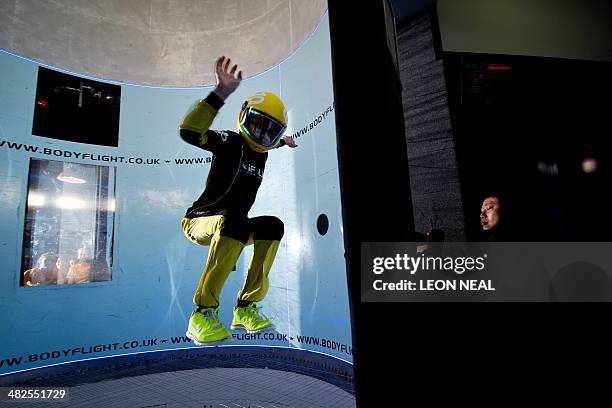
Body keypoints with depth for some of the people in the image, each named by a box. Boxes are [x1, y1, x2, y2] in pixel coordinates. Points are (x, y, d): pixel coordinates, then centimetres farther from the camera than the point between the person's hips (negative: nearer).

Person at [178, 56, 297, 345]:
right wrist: (221, 92, -39)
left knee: (273, 226, -16)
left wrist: (282, 141, 33)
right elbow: (189, 131, -32)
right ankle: (203, 313, -32)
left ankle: (246, 307, -14)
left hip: (233, 228, 7)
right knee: (235, 220, -37)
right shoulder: (229, 141, -11)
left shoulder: (260, 153, 11)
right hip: (199, 222, -7)